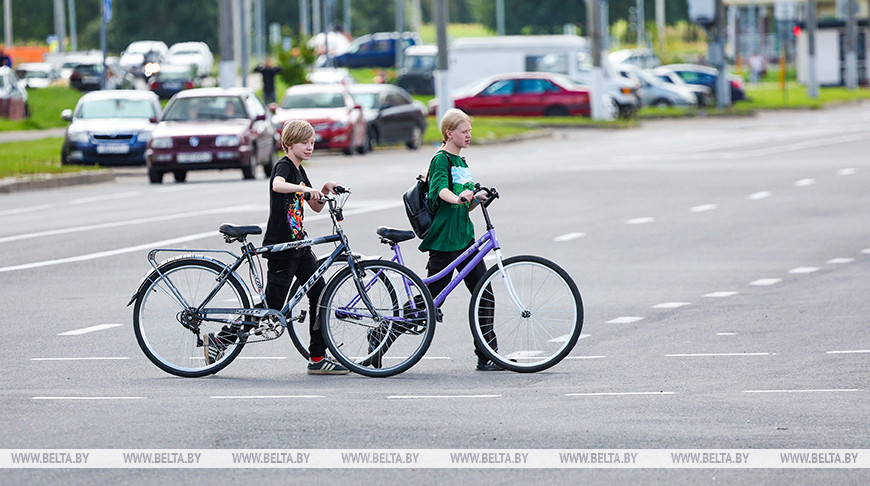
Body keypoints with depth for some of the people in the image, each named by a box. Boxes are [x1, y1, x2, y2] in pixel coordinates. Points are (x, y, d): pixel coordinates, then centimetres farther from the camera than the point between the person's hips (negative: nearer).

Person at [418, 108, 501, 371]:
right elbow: (441, 189, -26)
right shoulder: (441, 160, -7)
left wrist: (477, 199, 1)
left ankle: (488, 356, 2)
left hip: (465, 238, 8)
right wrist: (457, 198, -46)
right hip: (443, 240, -8)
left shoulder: (461, 162, 19)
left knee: (485, 295, 0)